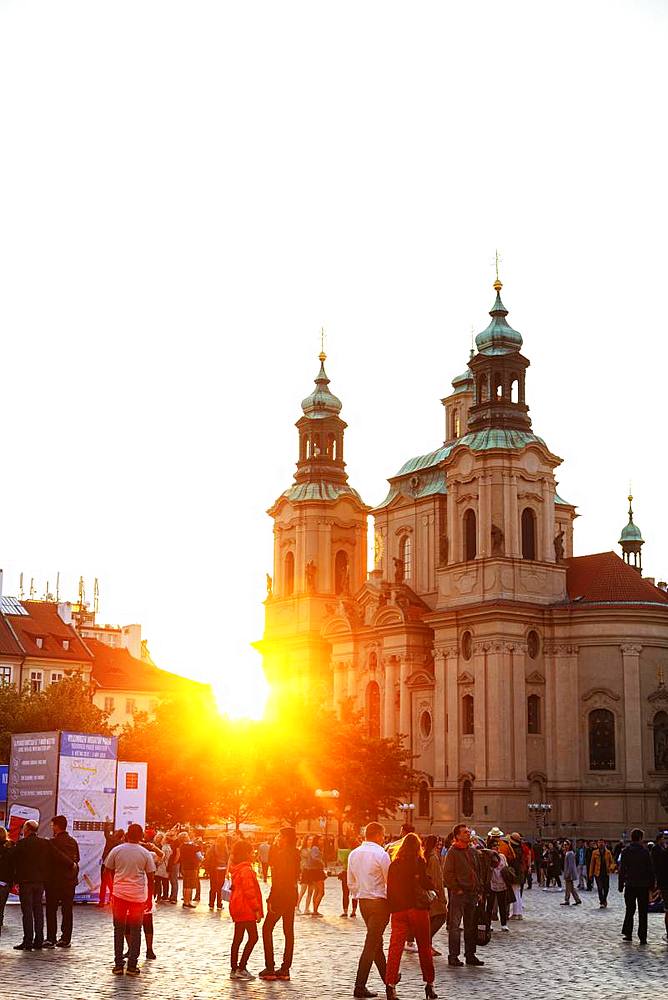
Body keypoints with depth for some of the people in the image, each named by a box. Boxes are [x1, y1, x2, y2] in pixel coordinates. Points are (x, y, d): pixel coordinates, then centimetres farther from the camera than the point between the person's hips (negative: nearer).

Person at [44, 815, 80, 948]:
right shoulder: (73, 842, 6)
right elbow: (77, 859, 10)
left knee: (51, 910, 1)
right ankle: (66, 939, 11)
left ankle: (51, 939, -1)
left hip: (55, 880, -6)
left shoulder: (54, 842, -13)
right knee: (67, 910, 9)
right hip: (70, 881, 6)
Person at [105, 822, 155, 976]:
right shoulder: (145, 854, -1)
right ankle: (132, 966, 5)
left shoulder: (116, 850, -1)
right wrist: (150, 898, 9)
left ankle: (118, 965, 7)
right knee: (135, 931, 8)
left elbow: (109, 872, 4)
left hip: (119, 894, 0)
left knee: (119, 930, 9)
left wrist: (112, 890, 15)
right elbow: (150, 878, 1)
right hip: (139, 896, 0)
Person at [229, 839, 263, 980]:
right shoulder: (246, 870, -17)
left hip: (237, 908, 10)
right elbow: (249, 892, -20)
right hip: (246, 909, -10)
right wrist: (256, 910, -15)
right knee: (253, 937, -5)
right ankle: (241, 968, -8)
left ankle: (234, 969, 13)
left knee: (237, 939, 11)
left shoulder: (236, 869, 13)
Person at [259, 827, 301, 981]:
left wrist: (271, 899, -19)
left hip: (280, 896, -9)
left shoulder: (282, 854, -16)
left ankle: (270, 968, -2)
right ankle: (285, 969, 12)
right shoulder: (295, 854, 10)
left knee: (267, 929, 1)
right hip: (292, 896, 9)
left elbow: (278, 880, -21)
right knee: (288, 931, 9)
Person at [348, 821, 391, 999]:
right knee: (371, 944, -3)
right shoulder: (381, 854, -14)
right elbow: (390, 882, -10)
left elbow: (351, 882, 11)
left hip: (363, 902, 7)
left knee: (376, 942, 19)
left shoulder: (353, 854, 6)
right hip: (380, 901, -7)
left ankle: (387, 978, 31)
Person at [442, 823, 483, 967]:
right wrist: (456, 889, -14)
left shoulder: (472, 851, 14)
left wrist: (479, 890, 11)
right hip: (458, 894, -7)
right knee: (454, 925, -4)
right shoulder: (452, 852, -8)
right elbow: (447, 874, -11)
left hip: (472, 893, 7)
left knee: (471, 926, 12)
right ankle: (453, 956, 0)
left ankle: (470, 955, 19)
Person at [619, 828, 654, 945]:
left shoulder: (625, 851, -1)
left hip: (630, 885, 2)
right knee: (643, 912, 3)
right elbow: (650, 869, -5)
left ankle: (627, 934, 11)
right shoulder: (645, 851, -7)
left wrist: (621, 885, 6)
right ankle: (642, 938, 2)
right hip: (643, 885, -2)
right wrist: (652, 885, 2)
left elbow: (622, 870, 1)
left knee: (630, 910, 14)